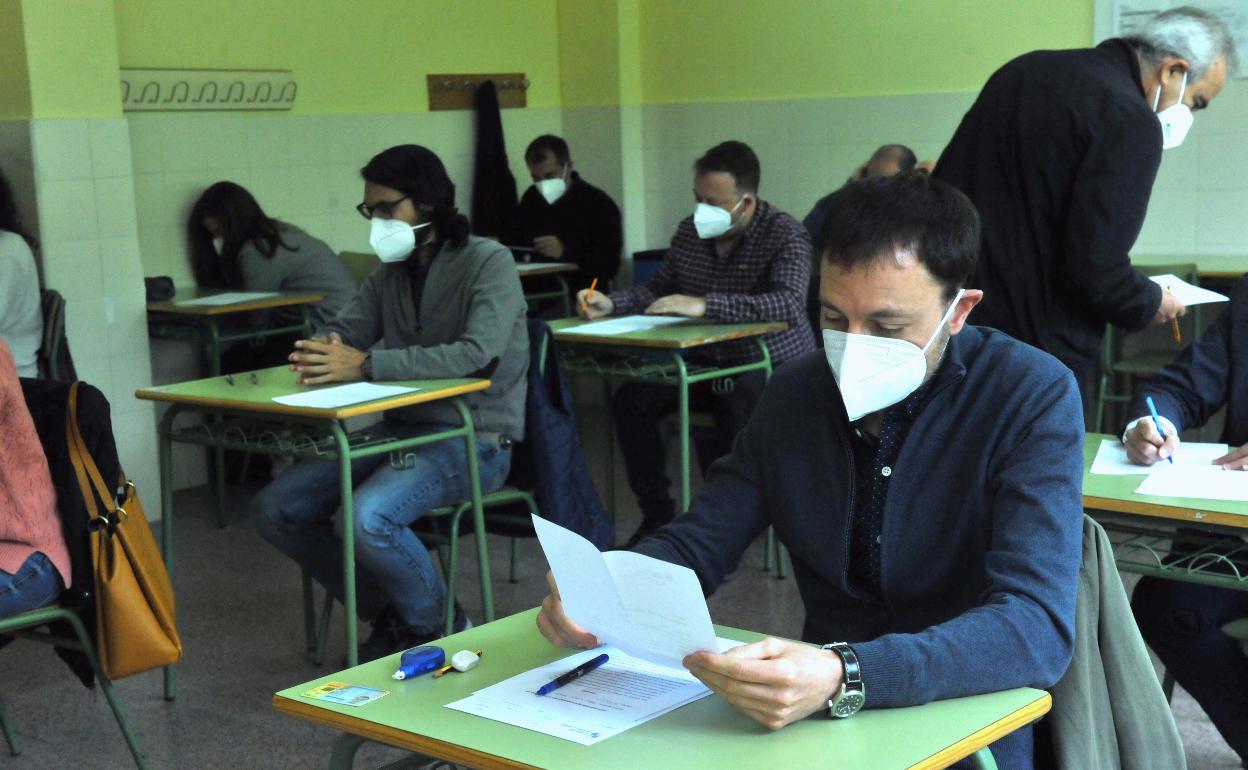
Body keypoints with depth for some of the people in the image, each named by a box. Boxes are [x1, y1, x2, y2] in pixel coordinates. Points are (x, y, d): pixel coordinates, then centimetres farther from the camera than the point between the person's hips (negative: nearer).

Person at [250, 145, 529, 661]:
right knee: (274, 510, -3)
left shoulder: (488, 262, -10)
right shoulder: (392, 271, 12)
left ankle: (436, 628, -4)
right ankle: (388, 612, 9)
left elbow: (477, 353, -24)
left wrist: (365, 364, -28)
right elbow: (344, 329, 11)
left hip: (473, 439, -8)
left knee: (367, 518, -32)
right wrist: (320, 352, -17)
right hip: (400, 429, 8)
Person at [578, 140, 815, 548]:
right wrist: (610, 303, -5)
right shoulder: (690, 231, 5)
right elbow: (657, 288, 16)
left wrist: (705, 305, -38)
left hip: (772, 365, -7)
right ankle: (657, 513, 0)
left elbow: (788, 305, -31)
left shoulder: (786, 235, -15)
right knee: (631, 400, -11)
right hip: (707, 362, 7)